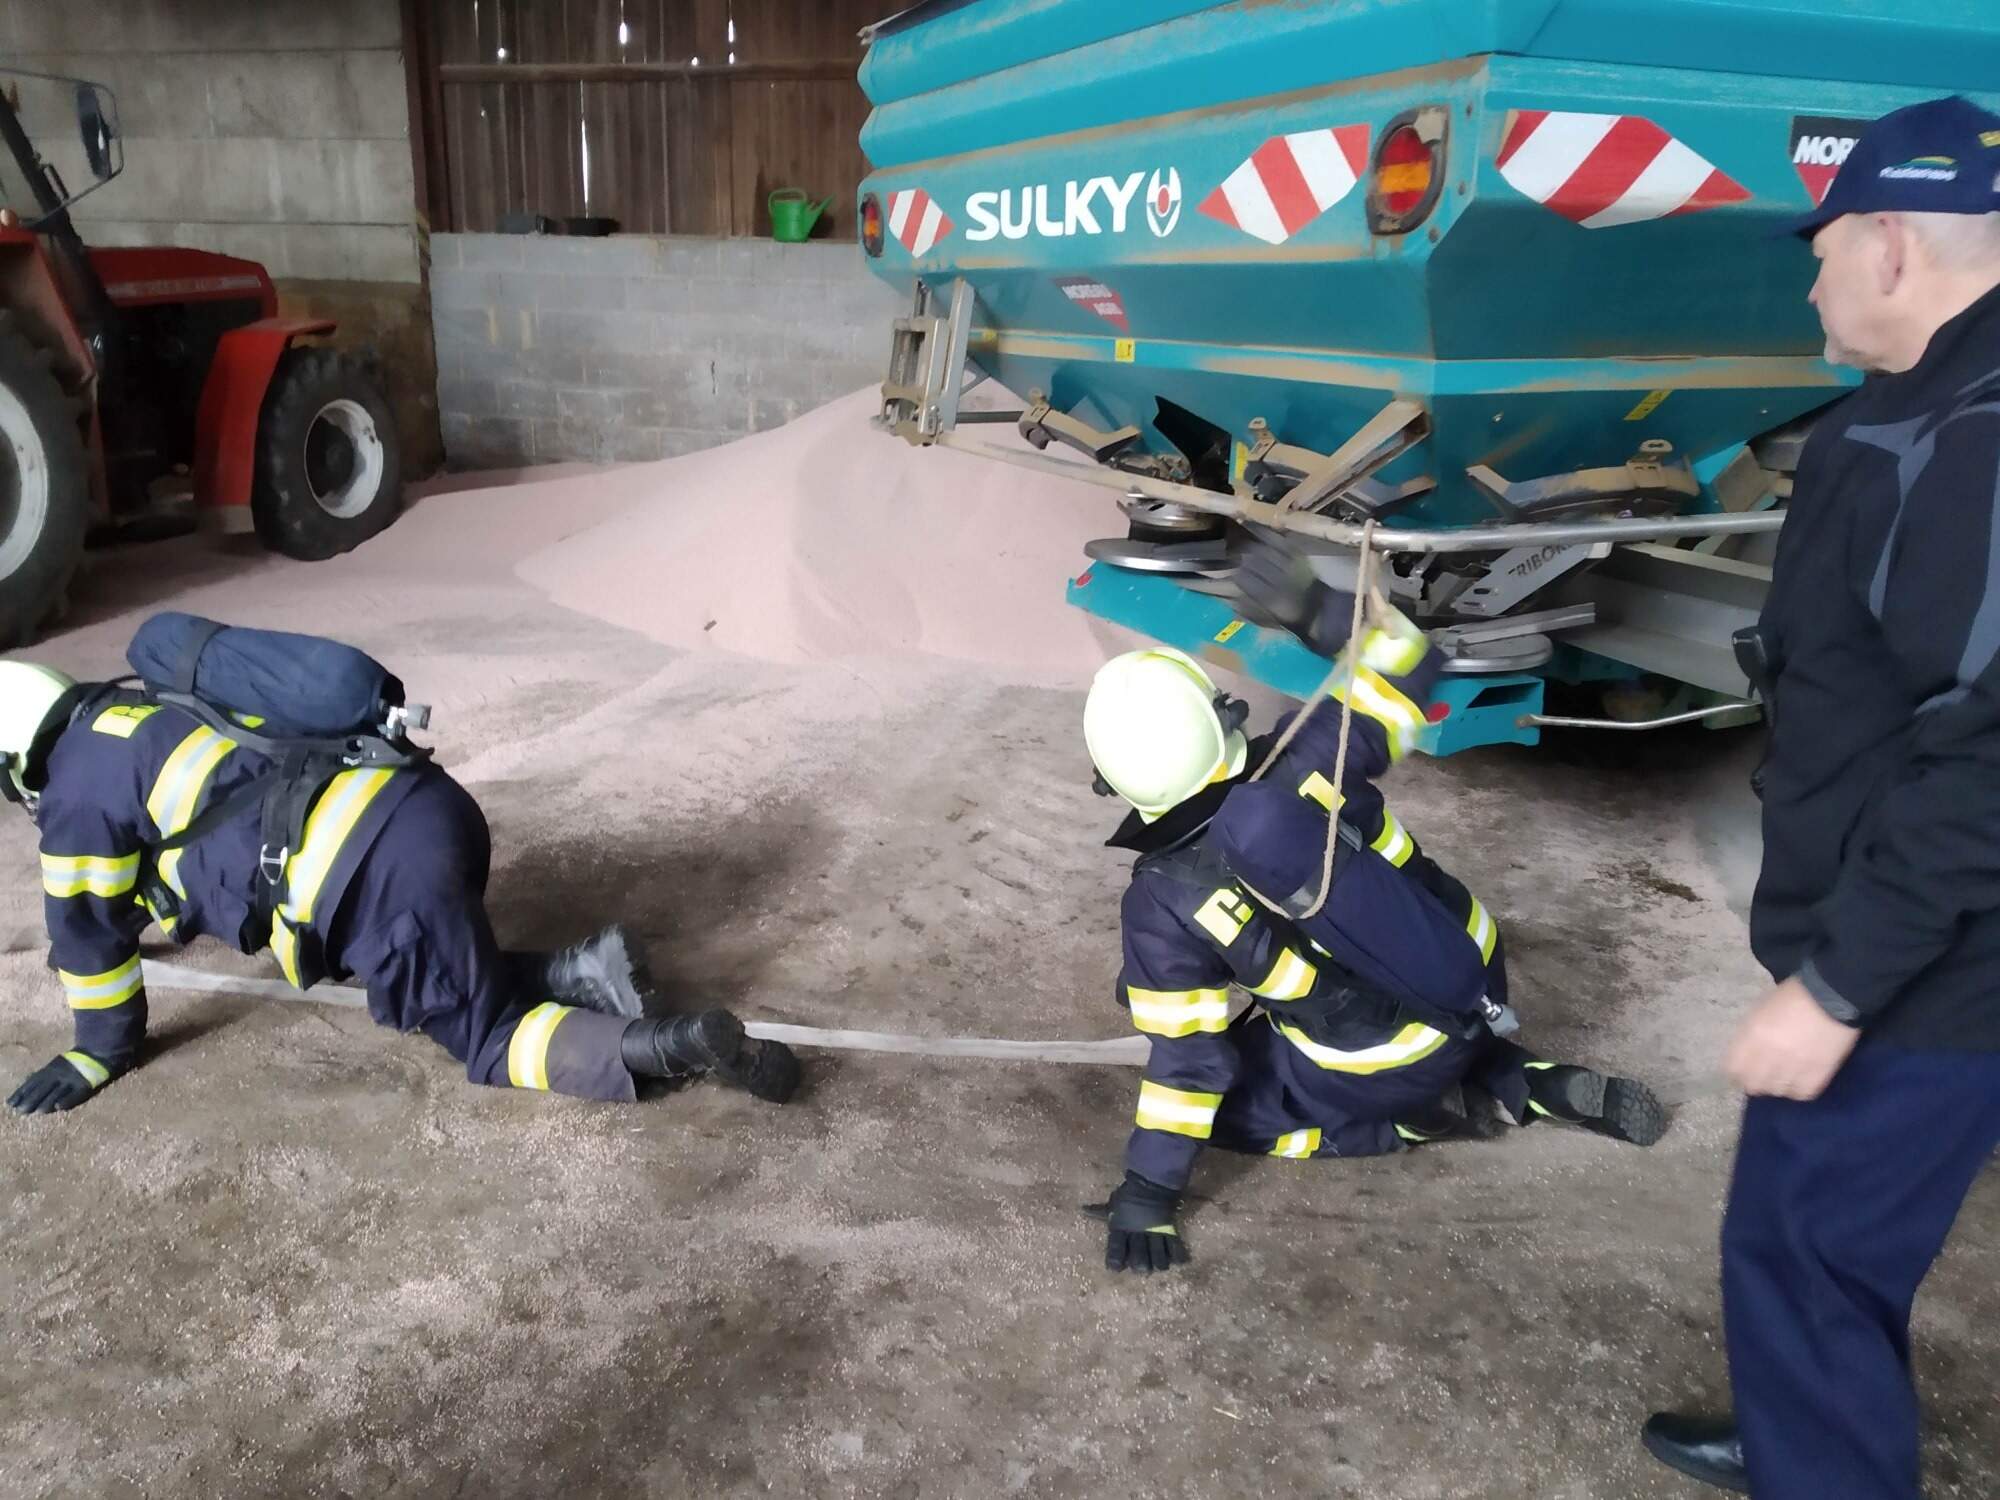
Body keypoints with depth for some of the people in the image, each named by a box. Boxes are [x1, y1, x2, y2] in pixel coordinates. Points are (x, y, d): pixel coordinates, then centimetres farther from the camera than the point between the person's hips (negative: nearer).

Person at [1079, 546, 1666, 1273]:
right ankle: (1520, 1082, 13)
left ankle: (1416, 1119, 6)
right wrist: (1321, 613, -8)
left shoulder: (1163, 903, -22)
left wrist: (1147, 1192, -5)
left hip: (1388, 1069, -4)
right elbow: (1404, 665, -3)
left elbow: (1189, 1059, -15)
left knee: (1221, 1097, 15)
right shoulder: (1306, 757, -18)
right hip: (1481, 980, 5)